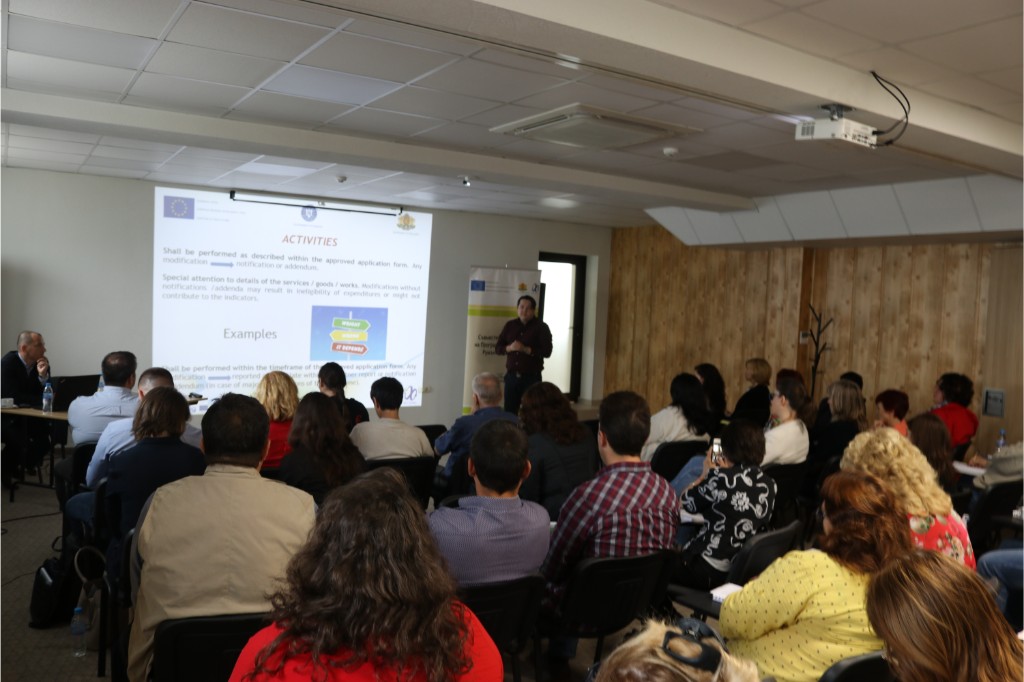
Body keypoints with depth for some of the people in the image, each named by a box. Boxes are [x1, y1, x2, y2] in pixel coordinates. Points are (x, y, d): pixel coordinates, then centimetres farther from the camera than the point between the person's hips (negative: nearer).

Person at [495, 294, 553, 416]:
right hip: (511, 376, 4)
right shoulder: (510, 325, 10)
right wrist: (509, 348, -13)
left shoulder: (541, 327, -3)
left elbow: (547, 351, -11)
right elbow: (497, 348, 8)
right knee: (509, 411, 5)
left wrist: (526, 350, -22)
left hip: (531, 377, -4)